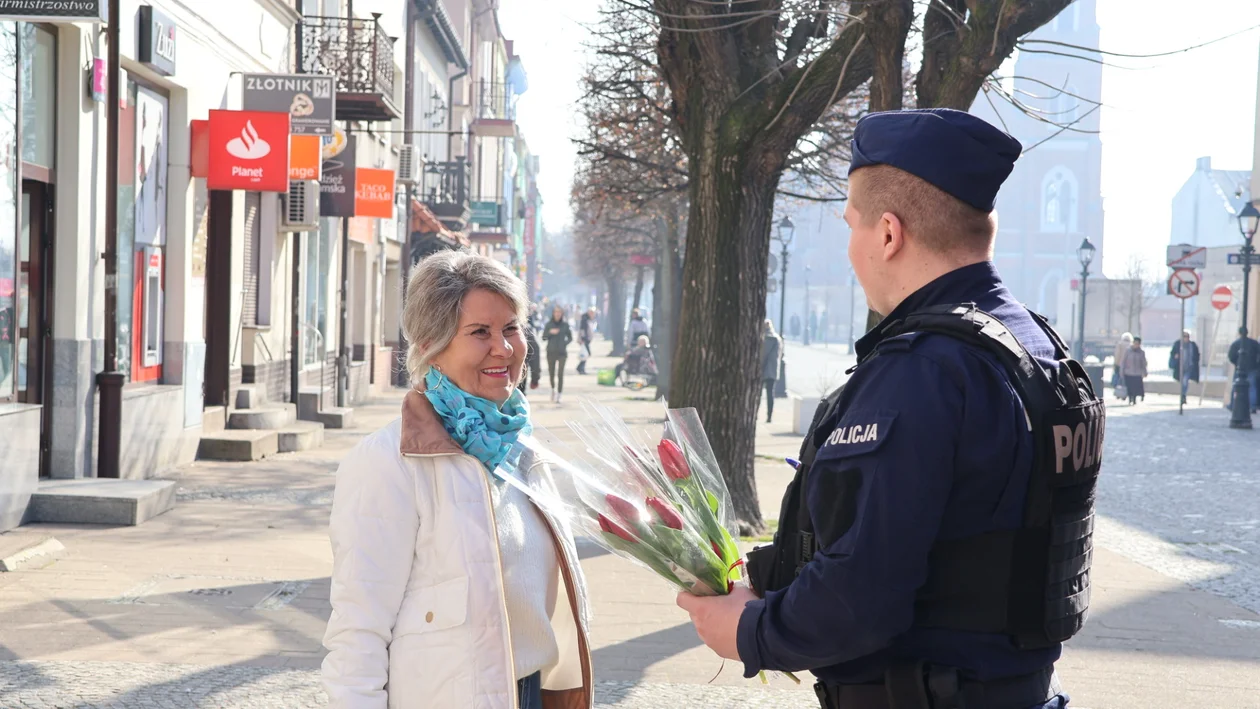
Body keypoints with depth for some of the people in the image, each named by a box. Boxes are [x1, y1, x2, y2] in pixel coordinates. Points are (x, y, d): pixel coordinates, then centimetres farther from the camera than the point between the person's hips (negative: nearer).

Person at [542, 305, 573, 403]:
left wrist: (565, 343, -9)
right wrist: (550, 332, -17)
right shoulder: (549, 324, 1)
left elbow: (570, 338, 8)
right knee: (551, 373, 9)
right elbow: (544, 337, 1)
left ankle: (559, 394, -7)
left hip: (562, 352, -1)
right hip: (551, 352, 1)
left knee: (560, 374, -11)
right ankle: (553, 389, 35)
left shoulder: (565, 324, 0)